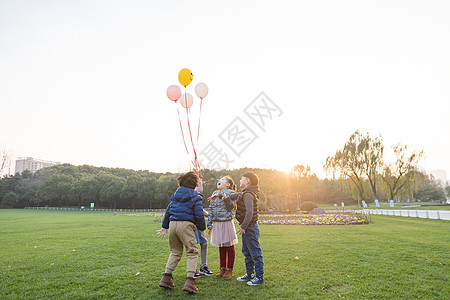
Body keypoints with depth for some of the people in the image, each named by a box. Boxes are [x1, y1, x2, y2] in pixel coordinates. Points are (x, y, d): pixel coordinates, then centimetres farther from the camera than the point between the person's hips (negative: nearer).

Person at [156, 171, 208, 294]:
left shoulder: (176, 195, 18)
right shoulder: (195, 196, 1)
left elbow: (168, 210, 20)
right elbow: (199, 214, -5)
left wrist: (164, 227, 26)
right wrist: (202, 229, 6)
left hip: (172, 224, 6)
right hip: (185, 225, -6)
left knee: (175, 252, 20)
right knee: (192, 252, 2)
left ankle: (166, 277, 17)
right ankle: (190, 280, -7)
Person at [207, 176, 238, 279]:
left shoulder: (230, 192, -4)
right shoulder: (215, 194, 12)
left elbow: (231, 206, -16)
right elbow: (211, 210, 13)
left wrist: (224, 197, -26)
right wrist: (210, 224, 10)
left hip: (227, 223, -5)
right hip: (217, 223, 5)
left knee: (229, 247, 6)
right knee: (221, 247, 14)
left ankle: (230, 270, 17)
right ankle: (223, 268, 26)